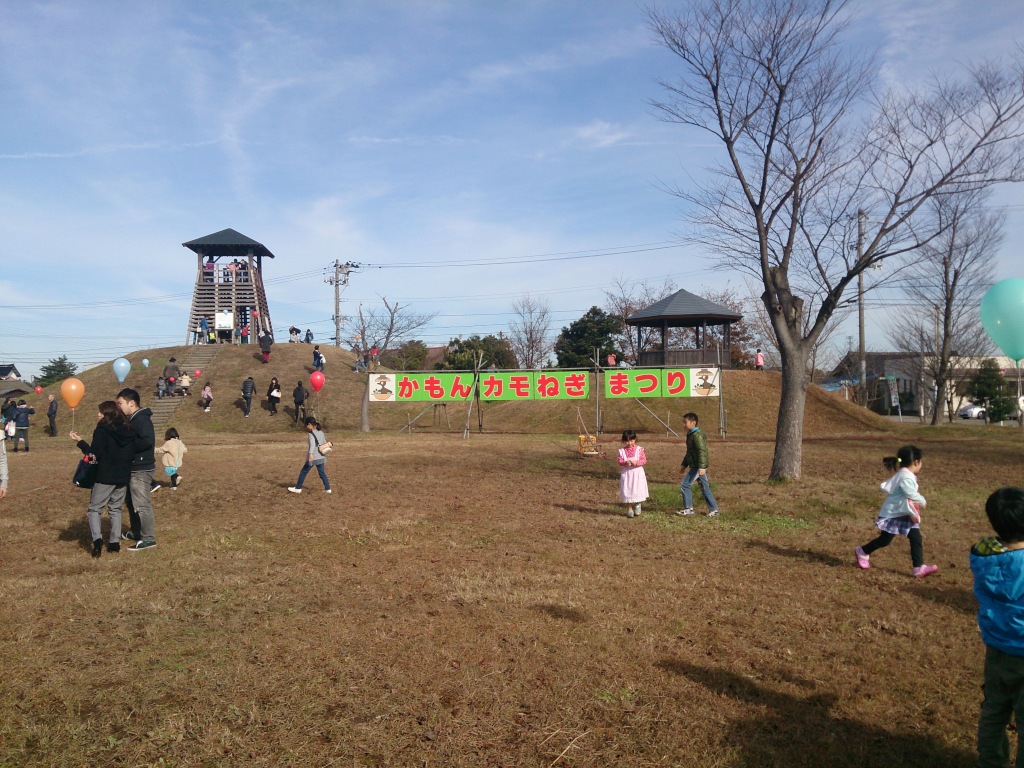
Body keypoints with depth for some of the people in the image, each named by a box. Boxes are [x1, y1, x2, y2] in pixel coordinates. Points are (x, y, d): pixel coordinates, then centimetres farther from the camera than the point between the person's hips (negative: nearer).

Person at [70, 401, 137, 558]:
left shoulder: (102, 430, -11)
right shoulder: (128, 431, 7)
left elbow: (95, 453, -15)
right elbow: (132, 454, 10)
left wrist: (80, 442, -7)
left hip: (105, 477, -5)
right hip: (123, 477, 6)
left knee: (94, 509, 5)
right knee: (115, 509, 16)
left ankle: (97, 540, -12)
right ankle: (115, 542, 12)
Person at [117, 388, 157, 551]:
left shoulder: (142, 419, -18)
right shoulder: (132, 419, 14)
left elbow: (148, 441, -30)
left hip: (141, 469, -11)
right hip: (134, 468, 11)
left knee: (141, 504, -7)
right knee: (132, 502, 20)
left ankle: (148, 539, -2)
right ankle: (136, 532, 34)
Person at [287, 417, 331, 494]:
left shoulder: (311, 433, -10)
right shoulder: (321, 432, 11)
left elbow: (312, 443, -26)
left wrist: (310, 453, -39)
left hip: (312, 458, -6)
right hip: (321, 457, 6)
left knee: (303, 472, 8)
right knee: (322, 473, 11)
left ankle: (298, 488, 16)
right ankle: (327, 488, 6)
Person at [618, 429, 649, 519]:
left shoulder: (639, 449, -3)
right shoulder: (622, 451, 0)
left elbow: (644, 460, -6)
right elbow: (620, 461, -4)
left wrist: (636, 462, -23)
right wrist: (625, 462, -24)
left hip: (637, 473, -1)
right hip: (626, 474, 1)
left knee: (637, 490, -1)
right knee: (627, 491, 2)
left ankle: (637, 505, 28)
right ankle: (629, 509, 15)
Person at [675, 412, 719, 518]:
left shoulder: (697, 435, -15)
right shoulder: (691, 434, 17)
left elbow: (701, 451, -24)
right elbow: (689, 452, 27)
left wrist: (701, 467, -31)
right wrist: (684, 465, 29)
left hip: (698, 466, -10)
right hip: (697, 466, 10)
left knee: (685, 485, -7)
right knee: (705, 488, 11)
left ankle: (688, 509, 0)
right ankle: (714, 510, 15)